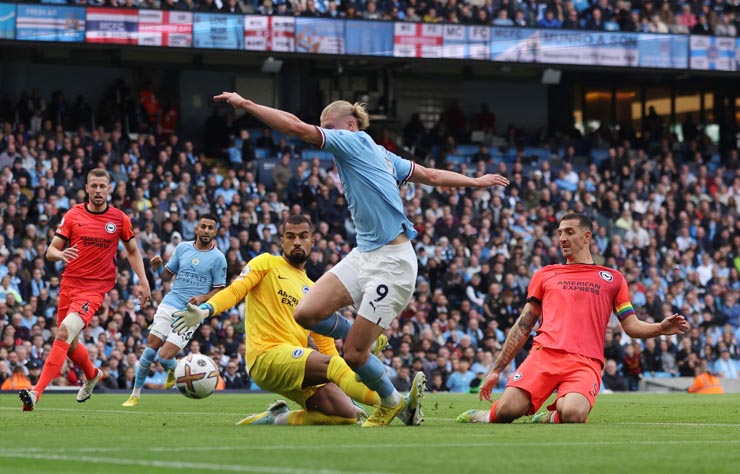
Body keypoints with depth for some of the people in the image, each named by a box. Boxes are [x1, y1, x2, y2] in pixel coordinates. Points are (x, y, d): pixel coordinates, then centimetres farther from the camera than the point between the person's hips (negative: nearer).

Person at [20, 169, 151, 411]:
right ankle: (92, 375, 47)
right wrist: (60, 254, -21)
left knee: (64, 334, -23)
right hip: (69, 284, 4)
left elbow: (132, 251, 17)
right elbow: (50, 250, 2)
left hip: (94, 288, -4)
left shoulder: (120, 219, 1)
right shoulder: (73, 216, 3)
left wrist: (143, 281, 7)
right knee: (69, 344, 14)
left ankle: (36, 392, -29)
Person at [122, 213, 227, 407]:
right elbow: (167, 275, 16)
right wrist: (158, 267, -6)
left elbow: (219, 290, 1)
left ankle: (174, 370, 24)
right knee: (150, 349, -4)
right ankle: (136, 393, 10)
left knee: (165, 356, -13)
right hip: (170, 304, 3)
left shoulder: (218, 258, -2)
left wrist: (202, 298, -17)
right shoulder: (183, 247, 8)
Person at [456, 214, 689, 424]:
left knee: (572, 414, -33)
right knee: (507, 410, -22)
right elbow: (523, 326, 21)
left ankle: (551, 418, 2)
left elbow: (632, 326, 17)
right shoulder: (545, 275, 22)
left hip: (586, 362, -1)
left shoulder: (612, 279, 20)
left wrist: (660, 328, -5)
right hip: (545, 353, 1)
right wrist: (496, 369, 15)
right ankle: (484, 417, 13)